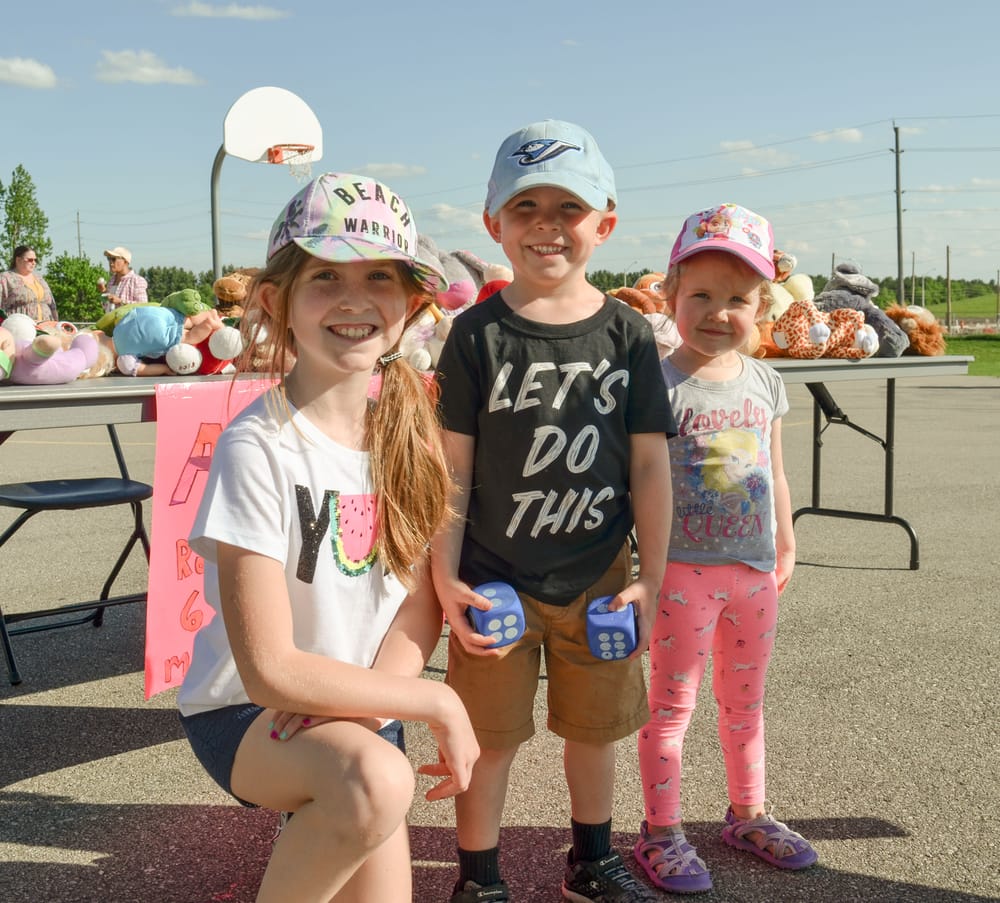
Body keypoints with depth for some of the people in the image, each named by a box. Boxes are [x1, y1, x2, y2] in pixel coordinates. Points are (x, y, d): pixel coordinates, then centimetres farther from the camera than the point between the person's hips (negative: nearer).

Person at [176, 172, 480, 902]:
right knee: (378, 779, -34)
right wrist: (437, 703, -18)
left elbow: (422, 599, -2)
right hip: (247, 712, -6)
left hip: (361, 709, 6)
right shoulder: (258, 448, -22)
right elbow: (270, 670, -22)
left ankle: (313, 825, 32)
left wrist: (375, 698, -21)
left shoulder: (406, 427, -3)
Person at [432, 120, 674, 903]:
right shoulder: (479, 333, -7)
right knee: (490, 735, 8)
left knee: (596, 726, 18)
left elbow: (650, 464, 0)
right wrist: (445, 577, -10)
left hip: (599, 576, 2)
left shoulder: (628, 333, -2)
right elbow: (453, 466, -5)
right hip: (496, 579, -2)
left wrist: (650, 580, -3)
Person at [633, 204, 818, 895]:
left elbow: (775, 475, 14)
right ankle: (662, 832, 21)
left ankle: (748, 814, 37)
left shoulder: (766, 383, 4)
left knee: (746, 701, 19)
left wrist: (785, 548, 17)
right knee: (671, 703, 6)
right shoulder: (661, 385, -13)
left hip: (753, 569, 6)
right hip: (683, 570, -5)